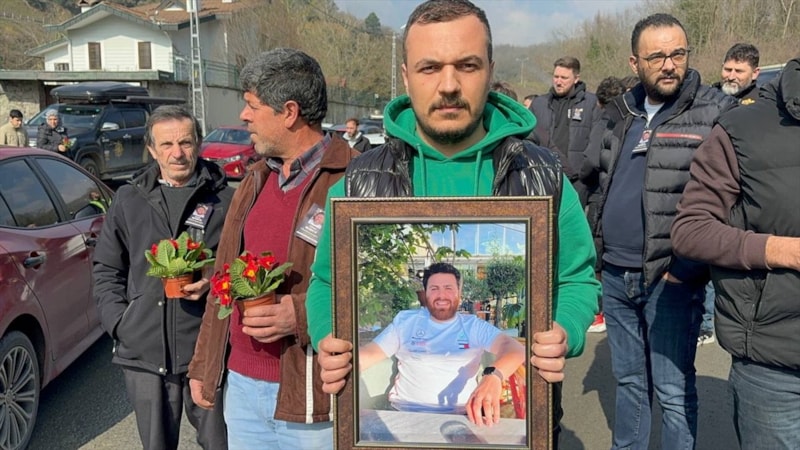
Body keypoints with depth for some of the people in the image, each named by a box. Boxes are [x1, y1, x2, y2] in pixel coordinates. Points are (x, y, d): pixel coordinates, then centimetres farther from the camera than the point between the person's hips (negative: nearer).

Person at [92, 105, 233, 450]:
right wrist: (117, 320, 3)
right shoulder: (128, 200, 8)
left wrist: (216, 281, -14)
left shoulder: (225, 200, 0)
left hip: (207, 351, -2)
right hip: (144, 353, 3)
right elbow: (106, 269, 14)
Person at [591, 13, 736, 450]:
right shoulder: (617, 113, 10)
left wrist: (690, 264, -15)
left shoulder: (718, 112, -8)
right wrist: (597, 248, 14)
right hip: (615, 275, 5)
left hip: (670, 279, -5)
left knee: (673, 390, 5)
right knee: (628, 380, 19)